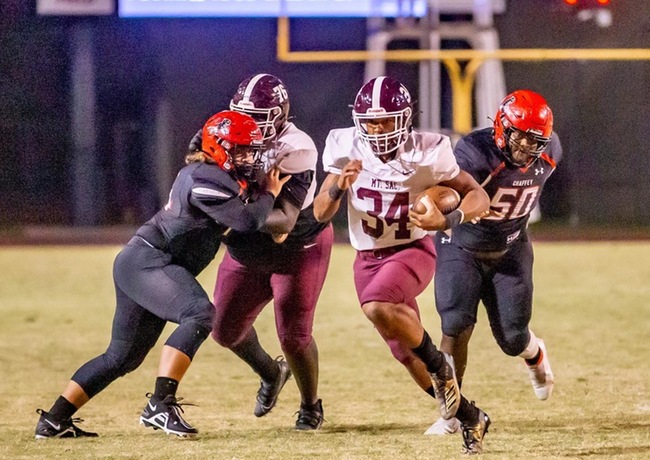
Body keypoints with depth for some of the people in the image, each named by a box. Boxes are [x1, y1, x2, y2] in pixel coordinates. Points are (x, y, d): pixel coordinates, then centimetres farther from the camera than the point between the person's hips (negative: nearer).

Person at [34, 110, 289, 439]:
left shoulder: (213, 174, 14)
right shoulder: (207, 179, -16)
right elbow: (246, 221, -20)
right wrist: (270, 194, -3)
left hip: (137, 265, 11)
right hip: (147, 261, -11)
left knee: (123, 356, 16)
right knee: (200, 314, -30)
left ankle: (54, 420, 21)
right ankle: (160, 405, -36)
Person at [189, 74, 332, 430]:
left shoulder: (294, 151, -28)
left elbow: (285, 220, -33)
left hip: (299, 249, -6)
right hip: (248, 252, 6)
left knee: (293, 334, -10)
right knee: (226, 330, 5)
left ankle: (311, 406, 17)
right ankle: (271, 374, 36)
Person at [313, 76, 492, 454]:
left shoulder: (426, 153, -17)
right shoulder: (346, 148, -9)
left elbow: (478, 196, -10)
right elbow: (321, 214, -6)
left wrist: (447, 221, -30)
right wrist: (338, 187, -28)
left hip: (412, 250, -5)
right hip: (368, 259, 5)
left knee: (378, 307, -34)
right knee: (407, 353, 7)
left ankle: (440, 365, -10)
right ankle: (471, 419, 26)